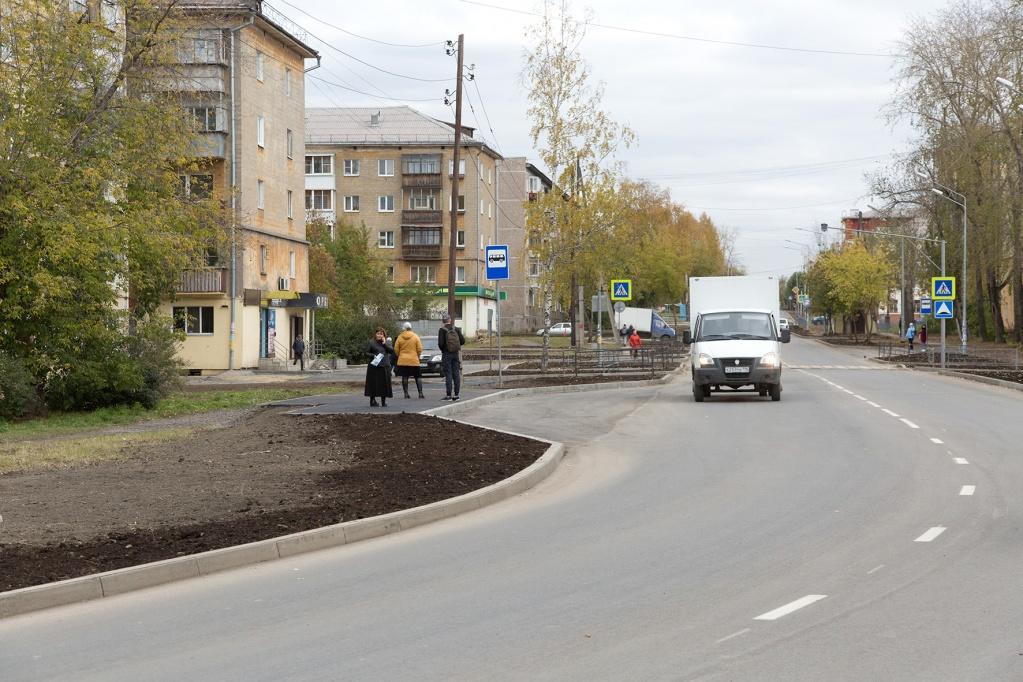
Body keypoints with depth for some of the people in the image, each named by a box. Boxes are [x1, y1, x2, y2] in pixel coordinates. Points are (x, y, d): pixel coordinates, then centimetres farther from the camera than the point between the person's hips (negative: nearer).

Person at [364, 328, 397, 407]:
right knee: (373, 384, -4)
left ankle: (383, 401, 11)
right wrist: (373, 356, -16)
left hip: (385, 367, 4)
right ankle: (372, 401, 2)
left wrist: (384, 344, -6)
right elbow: (366, 352, 0)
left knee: (384, 384, 3)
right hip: (374, 366, -4)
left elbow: (392, 351, 1)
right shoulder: (371, 343, 3)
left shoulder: (386, 343, 15)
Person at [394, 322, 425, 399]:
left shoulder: (400, 337, -1)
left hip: (403, 360, 1)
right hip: (414, 361, -1)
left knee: (404, 377, 5)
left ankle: (406, 393, 2)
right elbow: (419, 349, -4)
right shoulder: (415, 336, -3)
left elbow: (396, 349, 1)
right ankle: (420, 393, 1)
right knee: (418, 377, 7)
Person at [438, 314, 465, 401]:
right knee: (456, 374, 6)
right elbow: (462, 341, 1)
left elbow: (440, 343, -15)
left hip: (446, 354, -4)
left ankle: (448, 395, -6)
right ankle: (456, 394, 6)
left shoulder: (442, 330, -8)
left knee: (448, 374, -4)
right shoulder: (456, 329, 3)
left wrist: (442, 349, 4)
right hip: (456, 353, 4)